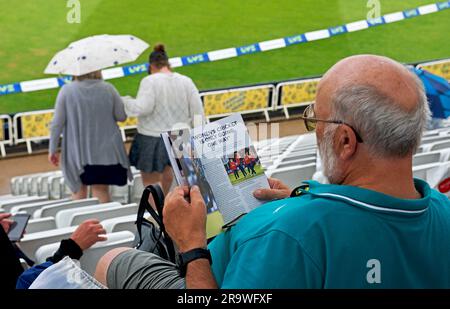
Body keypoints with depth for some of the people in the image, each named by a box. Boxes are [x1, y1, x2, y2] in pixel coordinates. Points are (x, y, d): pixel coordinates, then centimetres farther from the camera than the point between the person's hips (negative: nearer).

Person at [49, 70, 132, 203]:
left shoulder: (66, 91, -11)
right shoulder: (108, 89, -9)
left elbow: (57, 123, -8)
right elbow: (122, 116, 0)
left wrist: (52, 149, 1)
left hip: (77, 152, 0)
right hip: (105, 151, 1)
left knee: (79, 191, 15)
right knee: (101, 191, 7)